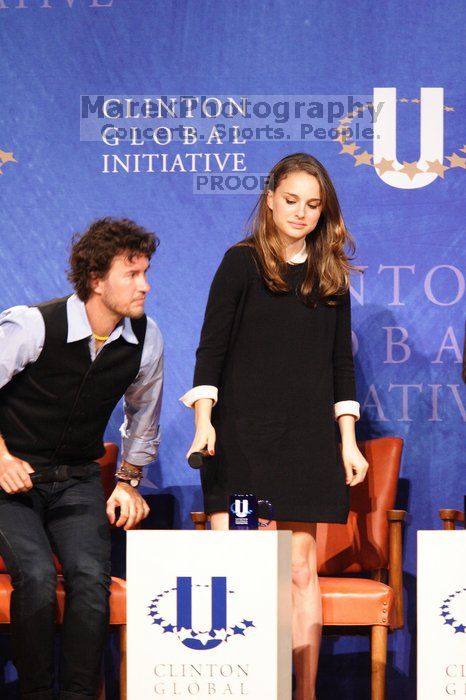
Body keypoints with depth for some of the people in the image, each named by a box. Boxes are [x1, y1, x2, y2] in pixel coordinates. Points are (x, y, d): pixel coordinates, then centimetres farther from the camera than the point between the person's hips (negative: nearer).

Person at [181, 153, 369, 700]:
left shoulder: (330, 274, 12)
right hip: (242, 434, -3)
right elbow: (211, 348, -2)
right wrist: (203, 420, -13)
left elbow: (340, 361, 14)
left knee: (301, 566, 3)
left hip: (306, 438, 3)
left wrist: (348, 441, 10)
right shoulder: (242, 262, 1)